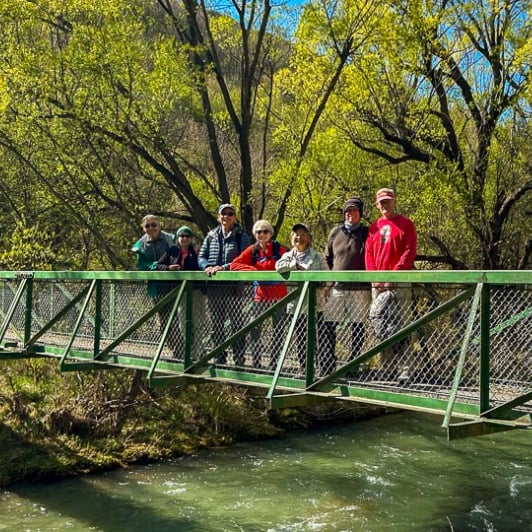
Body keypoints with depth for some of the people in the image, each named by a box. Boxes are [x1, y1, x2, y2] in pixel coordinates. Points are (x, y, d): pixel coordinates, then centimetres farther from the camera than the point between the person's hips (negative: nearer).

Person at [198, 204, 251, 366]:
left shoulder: (241, 237, 1)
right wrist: (207, 267, -11)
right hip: (213, 286, 5)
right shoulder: (211, 236, 13)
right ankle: (220, 357, 21)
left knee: (236, 322, -3)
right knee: (216, 323, 11)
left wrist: (225, 267, -21)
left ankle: (239, 359, 2)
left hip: (233, 286, -5)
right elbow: (201, 256, 10)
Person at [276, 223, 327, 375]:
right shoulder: (288, 255, 12)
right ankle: (303, 370, 17)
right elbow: (279, 266, -9)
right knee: (300, 339, 8)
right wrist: (296, 265, -11)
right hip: (295, 304, 3)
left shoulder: (317, 257, 6)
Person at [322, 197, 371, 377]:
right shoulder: (335, 233, 12)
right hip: (336, 288, 3)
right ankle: (326, 367, 8)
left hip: (360, 289, -3)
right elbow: (327, 258, 20)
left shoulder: (367, 233, 3)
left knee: (357, 328, 3)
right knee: (328, 327, 0)